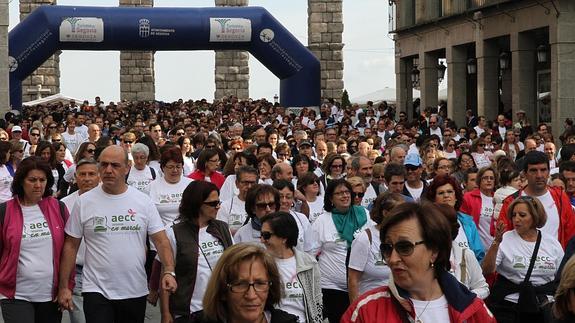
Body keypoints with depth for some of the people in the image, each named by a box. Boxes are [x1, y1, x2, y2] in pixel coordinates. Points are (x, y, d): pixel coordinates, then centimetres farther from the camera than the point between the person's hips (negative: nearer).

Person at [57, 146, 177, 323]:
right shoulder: (84, 202, -1)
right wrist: (63, 287, -1)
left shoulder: (143, 201, 1)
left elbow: (161, 240, -1)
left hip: (136, 292, 2)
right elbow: (71, 245, 3)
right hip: (96, 291, -2)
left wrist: (169, 271, -18)